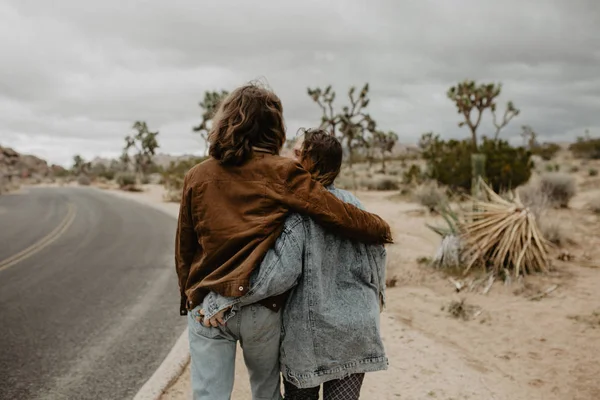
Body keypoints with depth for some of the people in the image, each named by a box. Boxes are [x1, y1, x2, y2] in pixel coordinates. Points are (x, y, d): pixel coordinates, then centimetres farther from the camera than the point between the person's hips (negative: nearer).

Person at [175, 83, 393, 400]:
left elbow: (183, 248, 7)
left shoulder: (197, 176, 1)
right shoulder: (281, 173, -7)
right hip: (261, 308, -1)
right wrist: (381, 229, 9)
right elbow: (338, 213, -10)